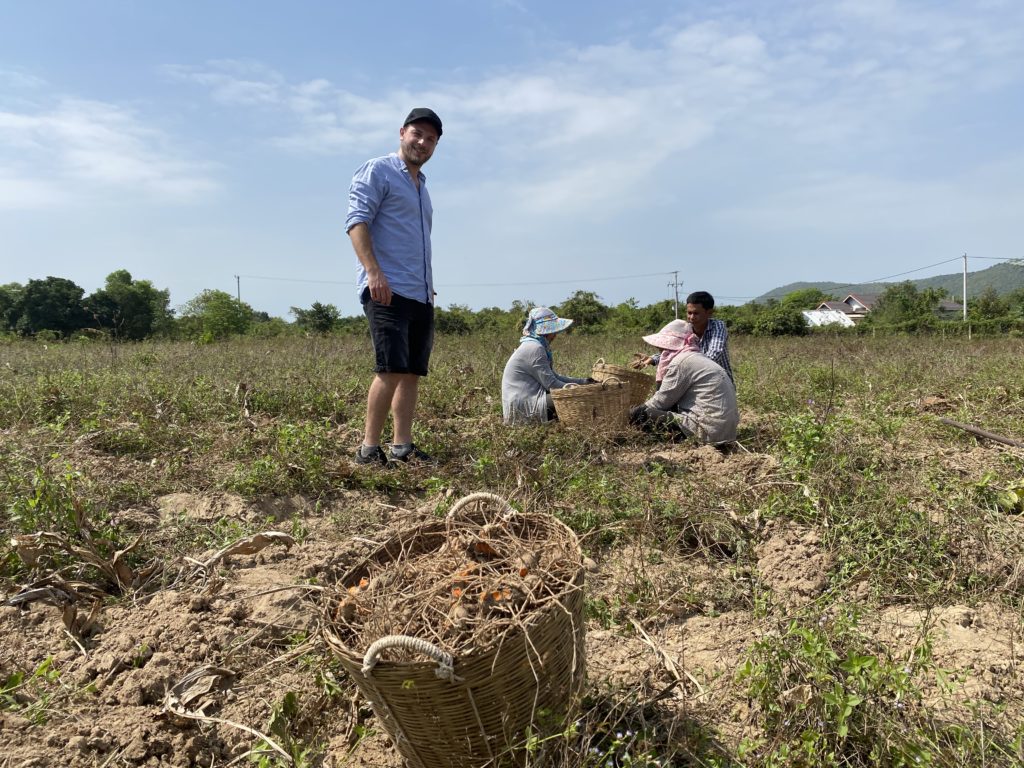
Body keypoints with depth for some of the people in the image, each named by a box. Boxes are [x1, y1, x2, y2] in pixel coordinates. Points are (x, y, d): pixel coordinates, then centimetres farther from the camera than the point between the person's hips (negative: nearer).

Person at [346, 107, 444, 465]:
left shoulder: (421, 185, 27)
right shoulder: (377, 171, 1)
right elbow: (357, 222, -12)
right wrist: (373, 272, -24)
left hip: (421, 295, 9)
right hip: (387, 290, -8)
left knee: (412, 373, 5)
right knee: (391, 369, -16)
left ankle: (402, 447, 10)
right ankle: (369, 449, -8)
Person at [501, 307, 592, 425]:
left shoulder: (538, 346, 14)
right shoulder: (534, 348, -17)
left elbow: (554, 377, 15)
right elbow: (551, 384, -18)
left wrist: (584, 382, 8)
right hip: (522, 407, -10)